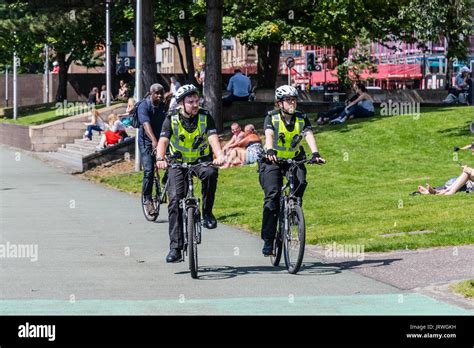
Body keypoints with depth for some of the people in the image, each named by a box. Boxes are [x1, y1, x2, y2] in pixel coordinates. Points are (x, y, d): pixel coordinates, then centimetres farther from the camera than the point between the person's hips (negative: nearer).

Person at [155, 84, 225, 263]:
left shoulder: (205, 117, -10)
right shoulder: (172, 119, -11)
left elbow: (213, 137, -24)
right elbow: (163, 141, -24)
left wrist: (219, 155, -45)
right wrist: (160, 159, -44)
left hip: (201, 160, 0)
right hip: (178, 162, 0)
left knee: (210, 173, -35)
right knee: (175, 200, -12)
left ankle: (207, 213, -14)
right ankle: (175, 247, -9)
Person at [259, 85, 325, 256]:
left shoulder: (302, 118, -5)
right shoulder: (272, 117, -12)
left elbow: (309, 135, -20)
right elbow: (269, 135, -29)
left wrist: (315, 153, -39)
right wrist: (269, 151, -50)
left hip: (293, 159, 2)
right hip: (273, 160, -2)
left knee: (300, 182, -29)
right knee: (272, 196, -16)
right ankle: (268, 241, -13)